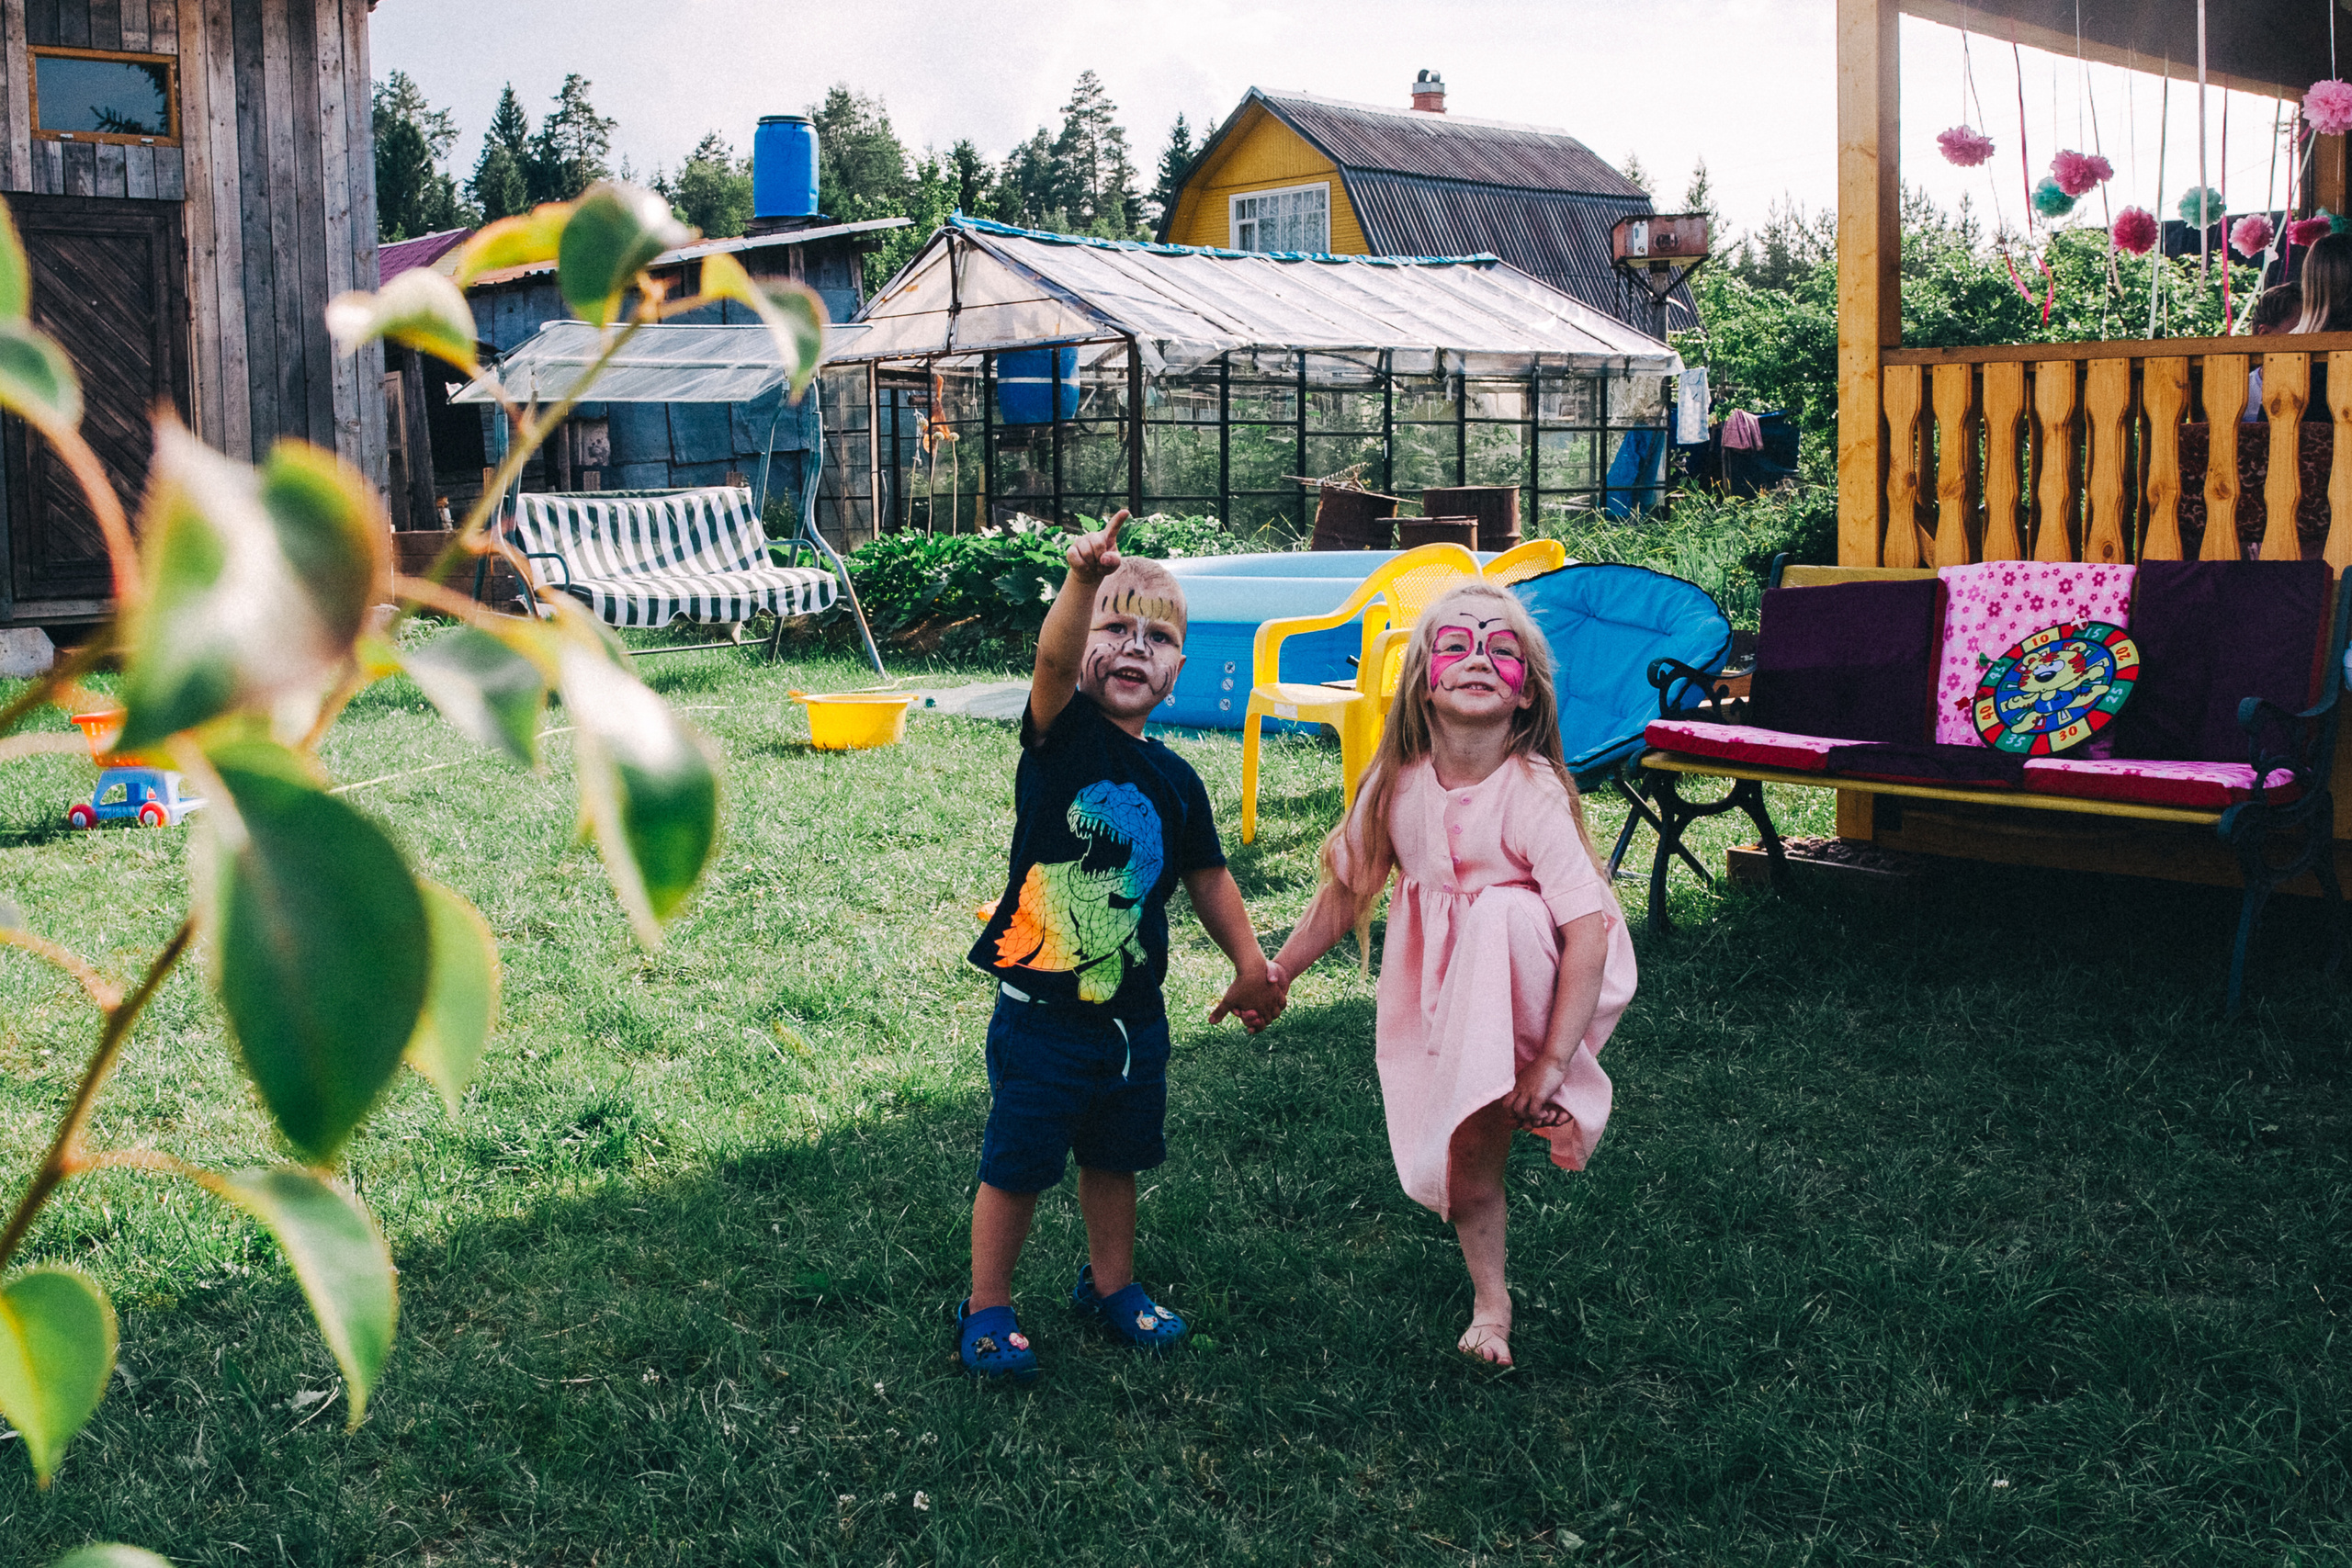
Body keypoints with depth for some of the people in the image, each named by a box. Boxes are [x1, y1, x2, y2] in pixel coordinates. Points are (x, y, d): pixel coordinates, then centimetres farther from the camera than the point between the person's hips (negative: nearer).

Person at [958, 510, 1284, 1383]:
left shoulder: (1174, 781, 3)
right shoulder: (1062, 735, -12)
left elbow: (1208, 876, 15)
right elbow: (1052, 659, -34)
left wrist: (1250, 966, 14)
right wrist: (1083, 580, -51)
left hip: (1133, 1016, 5)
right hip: (1041, 1012, -5)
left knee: (1115, 1160, 21)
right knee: (1016, 1169, 6)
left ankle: (1111, 1285, 42)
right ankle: (987, 1309, 23)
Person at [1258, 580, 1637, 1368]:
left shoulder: (1532, 794, -26)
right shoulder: (1396, 788, -12)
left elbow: (1588, 935, -29)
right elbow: (1345, 889, 5)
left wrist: (1550, 1065, -31)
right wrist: (1277, 972, 11)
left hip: (1537, 996, -4)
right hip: (1448, 1003, 4)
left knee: (1502, 914, -36)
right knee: (1464, 1169, 4)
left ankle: (1533, 1092, -17)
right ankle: (1490, 1303, 29)